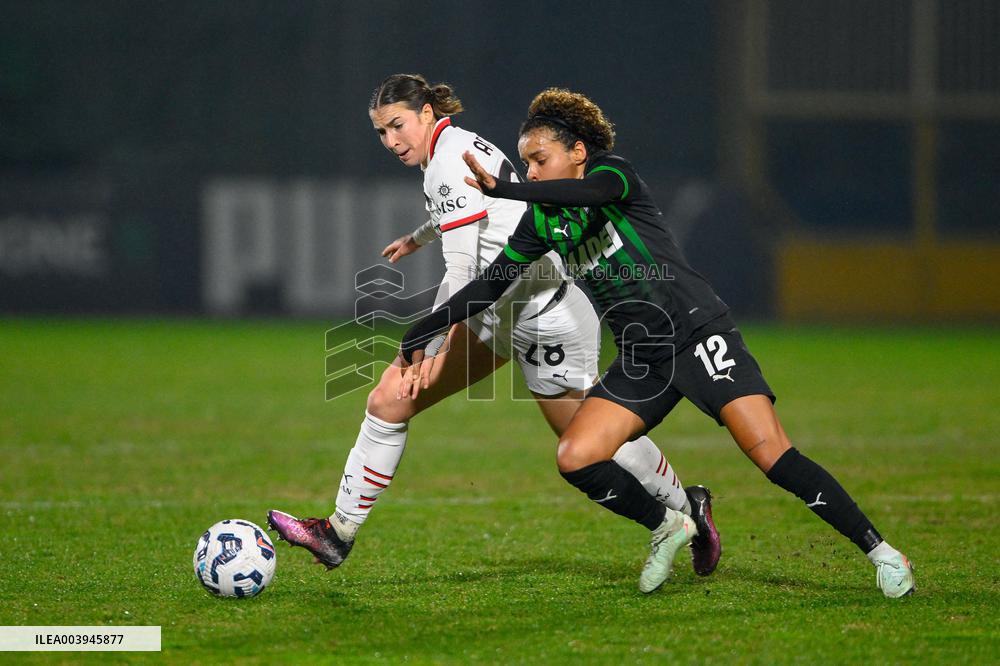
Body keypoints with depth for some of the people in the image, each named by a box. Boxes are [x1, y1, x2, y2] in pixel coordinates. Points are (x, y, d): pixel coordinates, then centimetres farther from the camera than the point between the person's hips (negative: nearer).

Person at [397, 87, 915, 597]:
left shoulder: (614, 171, -7)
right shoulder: (543, 220, 11)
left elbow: (590, 192, -32)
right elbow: (492, 284, 16)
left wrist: (503, 190, -43)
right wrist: (420, 334, 10)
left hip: (698, 334, -7)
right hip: (641, 359, 7)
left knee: (772, 456, -18)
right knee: (575, 459, -10)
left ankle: (879, 551, -11)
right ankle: (666, 528, 13)